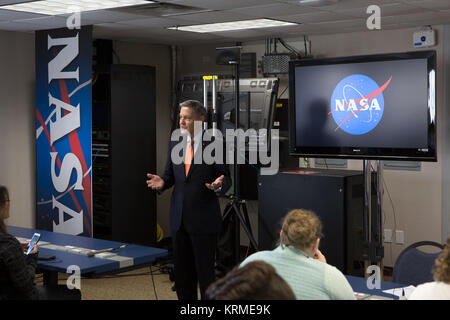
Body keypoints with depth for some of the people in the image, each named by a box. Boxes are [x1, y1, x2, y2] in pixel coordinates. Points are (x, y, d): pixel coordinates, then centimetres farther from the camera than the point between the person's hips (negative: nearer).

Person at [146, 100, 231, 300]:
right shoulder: (175, 144, 9)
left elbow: (226, 180, -4)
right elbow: (170, 176, 14)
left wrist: (218, 186, -27)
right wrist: (162, 182, -8)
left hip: (204, 219, -5)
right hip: (179, 217, 6)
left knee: (205, 271, 0)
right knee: (181, 270, 13)